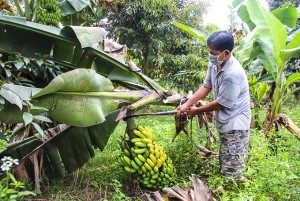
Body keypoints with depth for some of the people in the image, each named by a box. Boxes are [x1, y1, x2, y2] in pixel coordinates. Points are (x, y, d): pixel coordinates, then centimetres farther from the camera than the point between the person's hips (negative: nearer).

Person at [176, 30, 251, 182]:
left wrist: (197, 110, -9)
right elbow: (206, 87, 6)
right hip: (224, 123, 9)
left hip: (235, 125, -9)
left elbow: (221, 103, -22)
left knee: (231, 175, -2)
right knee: (224, 163, 25)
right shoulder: (214, 64, -4)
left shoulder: (233, 74, -30)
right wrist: (187, 104, -2)